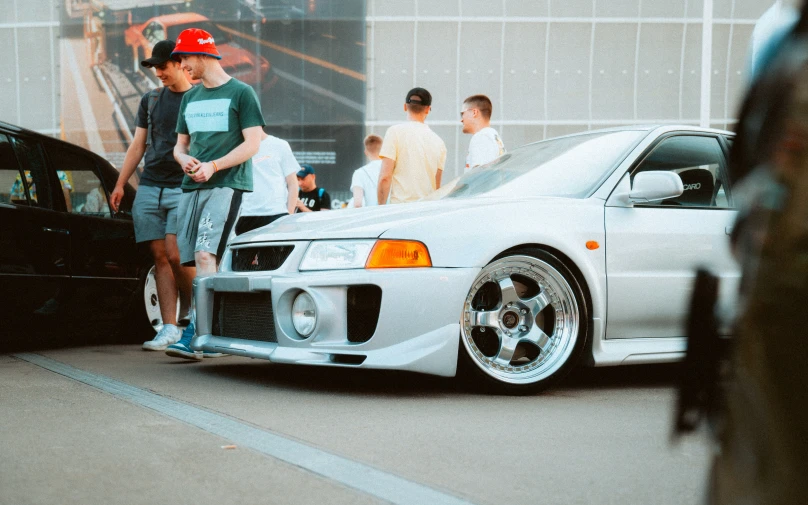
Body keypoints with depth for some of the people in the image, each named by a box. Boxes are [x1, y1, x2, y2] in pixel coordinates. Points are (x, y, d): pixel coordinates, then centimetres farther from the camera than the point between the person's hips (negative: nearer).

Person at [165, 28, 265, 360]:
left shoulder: (241, 93, -1)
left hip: (226, 185, -7)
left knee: (205, 255, -20)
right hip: (191, 187, 7)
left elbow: (252, 144, -6)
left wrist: (214, 166, -16)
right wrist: (185, 160, -1)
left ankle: (196, 333, -23)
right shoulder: (190, 98, 20)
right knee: (195, 261, 2)